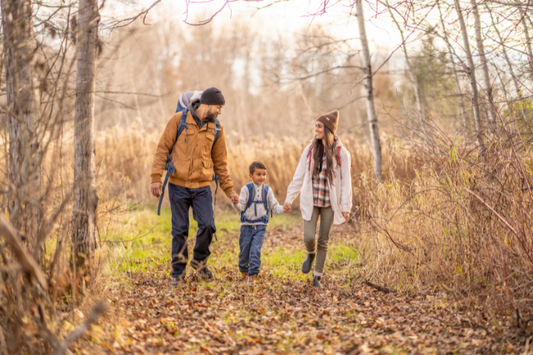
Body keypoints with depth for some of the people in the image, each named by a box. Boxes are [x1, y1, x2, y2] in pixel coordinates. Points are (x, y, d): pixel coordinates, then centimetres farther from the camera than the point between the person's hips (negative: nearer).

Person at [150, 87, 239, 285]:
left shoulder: (216, 128, 8)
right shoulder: (179, 119, -2)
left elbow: (220, 162, 13)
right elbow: (163, 149, -2)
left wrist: (229, 190, 9)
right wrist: (156, 177, -11)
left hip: (203, 187, 2)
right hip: (178, 185, -2)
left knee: (207, 225, -10)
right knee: (179, 230, 2)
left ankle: (199, 260, 16)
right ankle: (178, 271, 16)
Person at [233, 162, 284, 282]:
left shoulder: (267, 190, 1)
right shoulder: (246, 189, -5)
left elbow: (274, 206, 5)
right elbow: (240, 207, -8)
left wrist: (283, 209, -14)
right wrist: (235, 203, -30)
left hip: (260, 225, 0)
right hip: (247, 224, 0)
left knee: (256, 249, -11)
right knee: (244, 249, 8)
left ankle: (253, 273, -6)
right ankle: (243, 269, 32)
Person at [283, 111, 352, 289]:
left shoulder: (341, 153, -6)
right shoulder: (310, 150, 0)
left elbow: (346, 182, -5)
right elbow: (299, 176, 4)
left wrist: (346, 207, -10)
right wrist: (289, 198, 0)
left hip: (329, 202, -1)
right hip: (310, 201, 1)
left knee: (323, 241, 5)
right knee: (308, 237, -8)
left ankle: (317, 277, 18)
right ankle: (311, 254, 27)